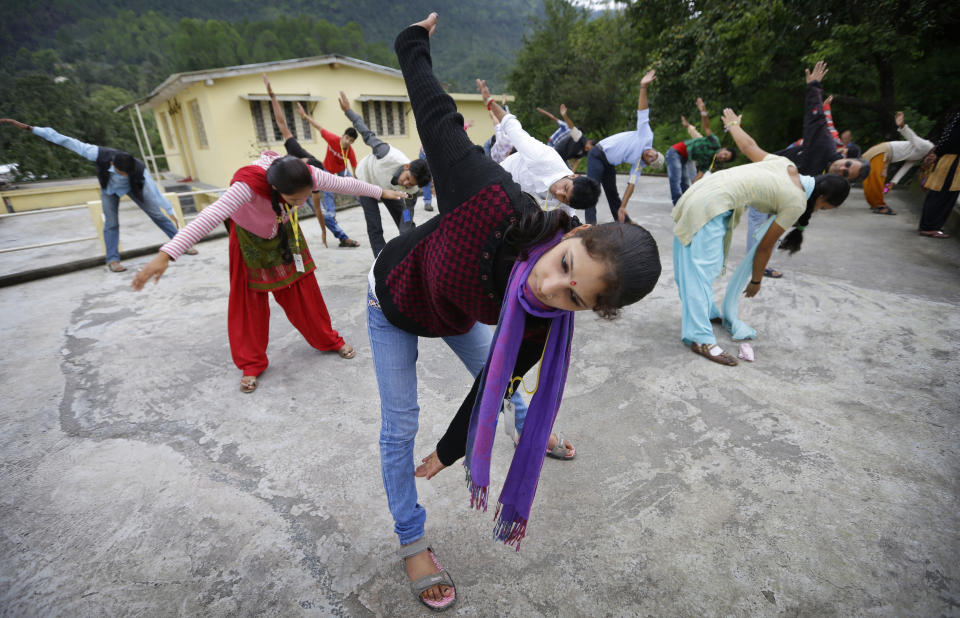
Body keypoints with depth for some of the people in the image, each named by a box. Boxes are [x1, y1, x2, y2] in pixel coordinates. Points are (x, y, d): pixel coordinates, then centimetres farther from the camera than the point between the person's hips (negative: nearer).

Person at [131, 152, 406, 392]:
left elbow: (345, 184, -16)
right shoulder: (249, 183, -43)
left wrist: (381, 193, -3)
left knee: (304, 289, 6)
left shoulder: (309, 175, -30)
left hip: (285, 233, 3)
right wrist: (165, 255, -57)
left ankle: (329, 341, 25)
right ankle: (252, 364, 17)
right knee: (250, 299, 2)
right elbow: (210, 217, -50)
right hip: (250, 237, -3)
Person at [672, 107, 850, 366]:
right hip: (711, 206, -9)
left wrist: (734, 125, 44)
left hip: (701, 192, 9)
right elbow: (765, 246, 1)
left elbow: (749, 146, 24)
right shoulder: (797, 203, -5)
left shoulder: (786, 166, 14)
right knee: (703, 268, -13)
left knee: (701, 265, 16)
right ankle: (700, 337, -13)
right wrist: (756, 280, 15)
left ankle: (707, 312, 28)